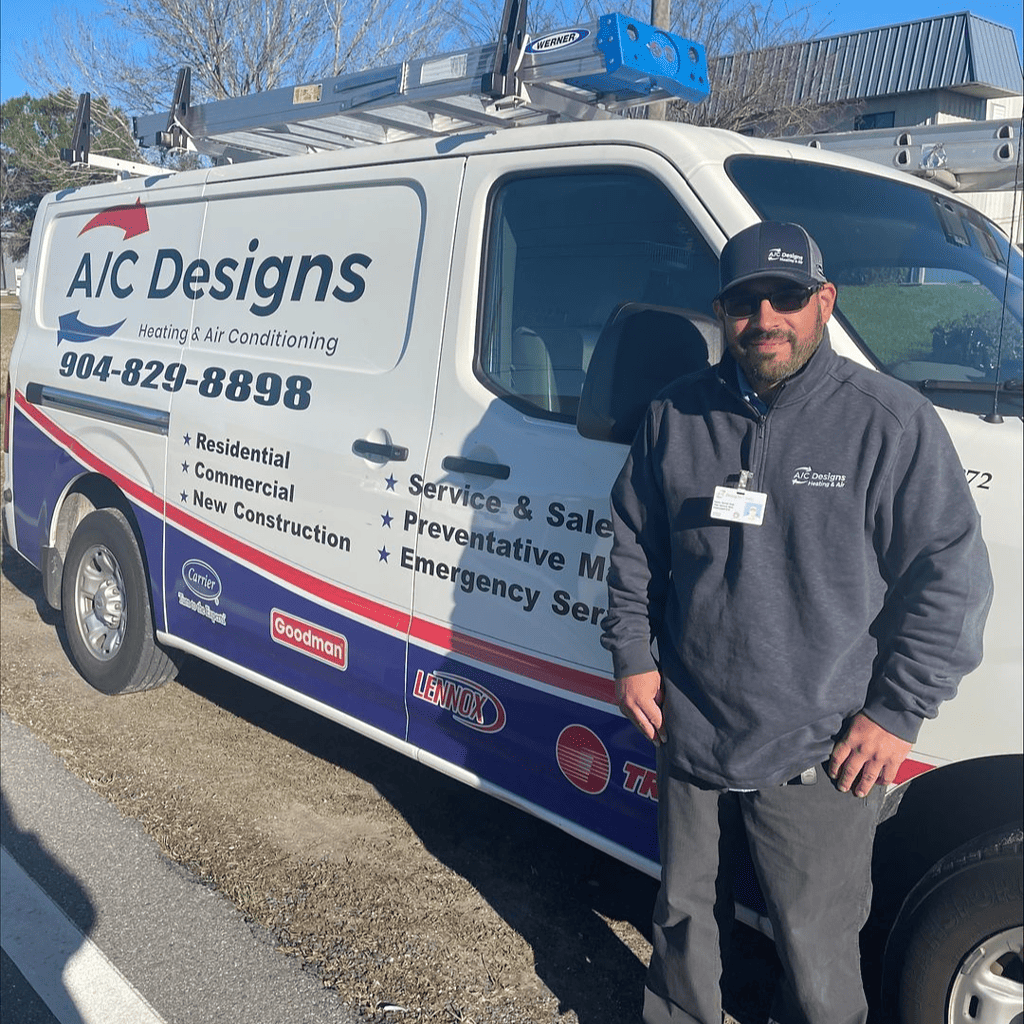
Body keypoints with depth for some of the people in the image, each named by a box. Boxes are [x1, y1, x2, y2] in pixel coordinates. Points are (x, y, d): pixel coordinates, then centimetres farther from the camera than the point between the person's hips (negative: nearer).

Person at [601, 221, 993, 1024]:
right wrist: (632, 655, 7)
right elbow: (633, 546, 13)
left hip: (820, 761, -4)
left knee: (817, 957, 10)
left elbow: (951, 577, -8)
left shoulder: (892, 422, -10)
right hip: (689, 739, 4)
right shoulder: (676, 414, 2)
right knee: (684, 920, 23)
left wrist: (897, 713, -10)